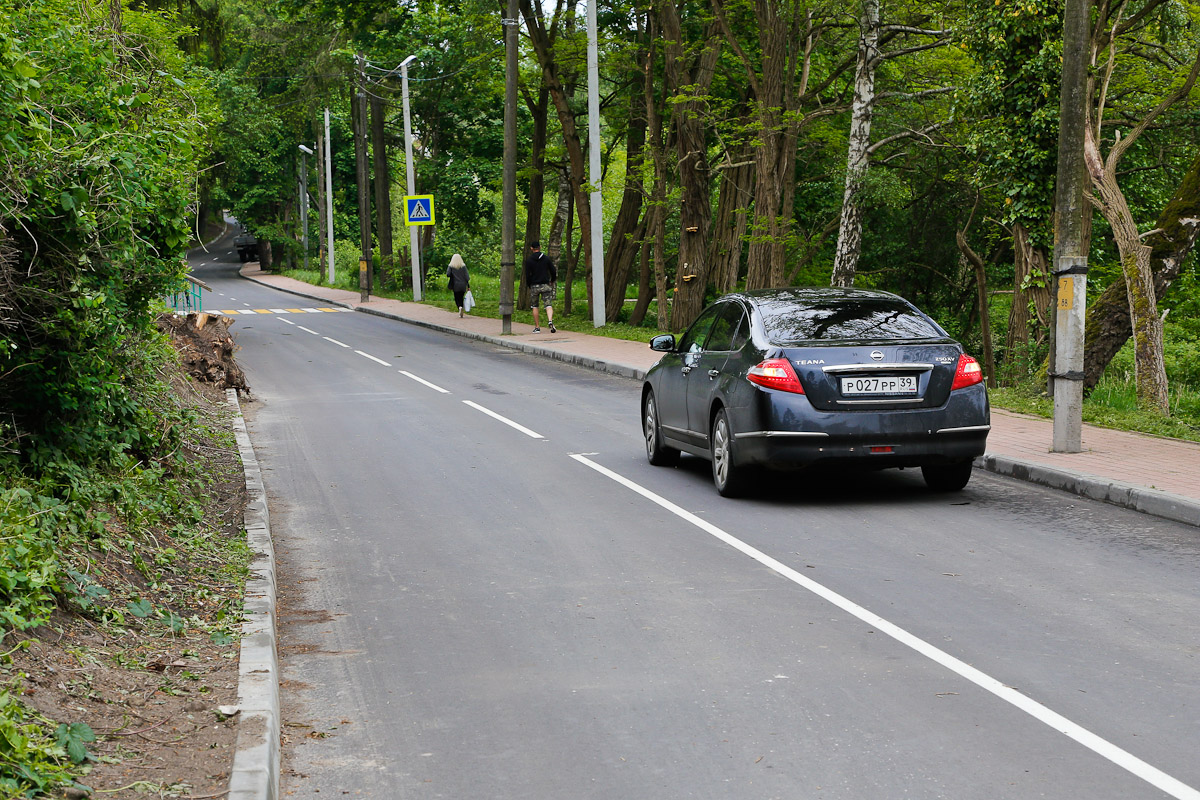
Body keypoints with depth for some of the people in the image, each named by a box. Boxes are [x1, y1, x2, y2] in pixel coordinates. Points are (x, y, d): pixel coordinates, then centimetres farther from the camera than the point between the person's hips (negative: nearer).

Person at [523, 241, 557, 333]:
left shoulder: (529, 260, -3)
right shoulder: (546, 258, 2)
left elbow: (527, 275, -5)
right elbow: (553, 271, 4)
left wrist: (528, 285, 10)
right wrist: (552, 281, 22)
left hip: (534, 286, -1)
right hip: (545, 285, 1)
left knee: (535, 306, 11)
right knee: (548, 305, -3)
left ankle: (537, 327, 10)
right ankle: (550, 321, -29)